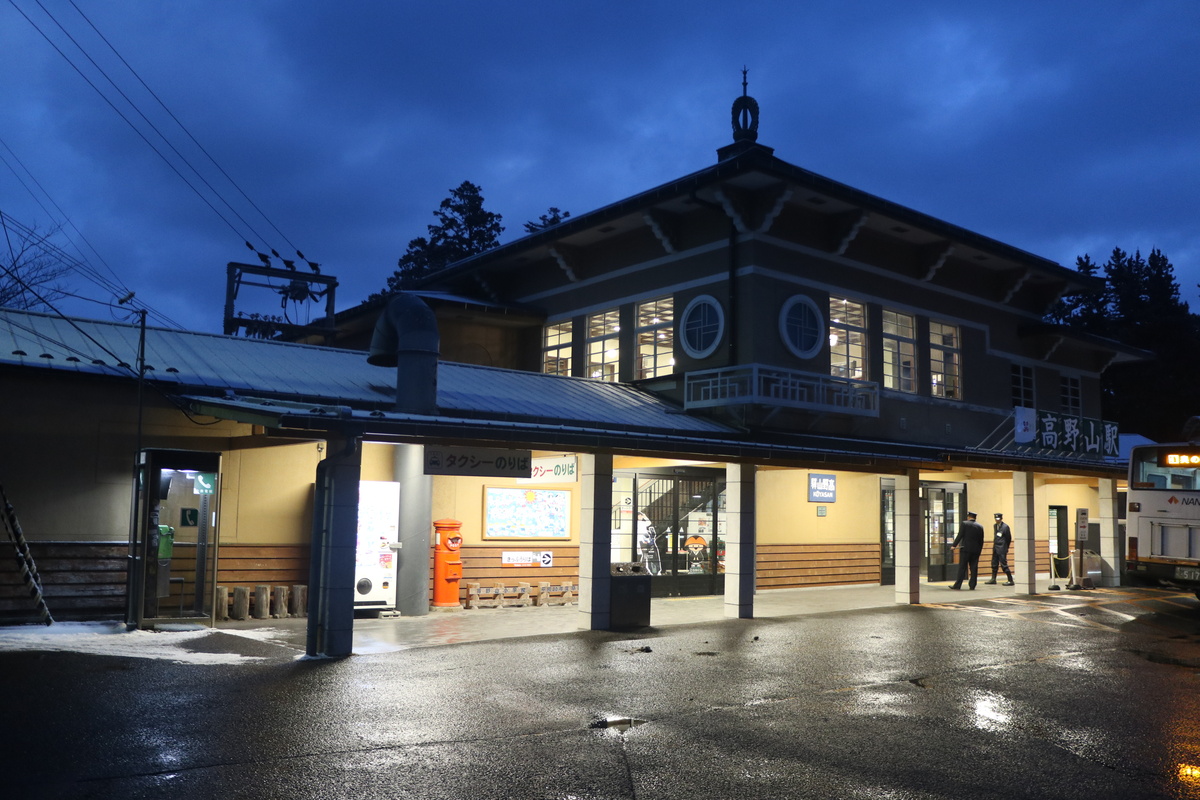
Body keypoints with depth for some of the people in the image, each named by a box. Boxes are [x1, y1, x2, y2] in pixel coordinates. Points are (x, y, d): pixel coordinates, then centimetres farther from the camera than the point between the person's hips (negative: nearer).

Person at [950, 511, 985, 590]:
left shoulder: (964, 524, -4)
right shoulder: (980, 526, 7)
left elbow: (960, 536, -9)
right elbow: (981, 541, 8)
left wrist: (954, 545, -4)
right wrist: (979, 550, 15)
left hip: (965, 549, -3)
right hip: (975, 550, 3)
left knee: (962, 567, -2)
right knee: (974, 568, 6)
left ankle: (958, 585, -2)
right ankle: (972, 585, 6)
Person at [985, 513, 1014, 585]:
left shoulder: (1005, 527, -12)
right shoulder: (995, 526, 11)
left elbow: (1009, 538, -6)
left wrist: (1006, 548, 0)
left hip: (1002, 549, -8)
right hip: (995, 548, 8)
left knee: (1003, 564, -9)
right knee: (994, 564, 13)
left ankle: (1010, 580, -3)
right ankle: (993, 579, 22)